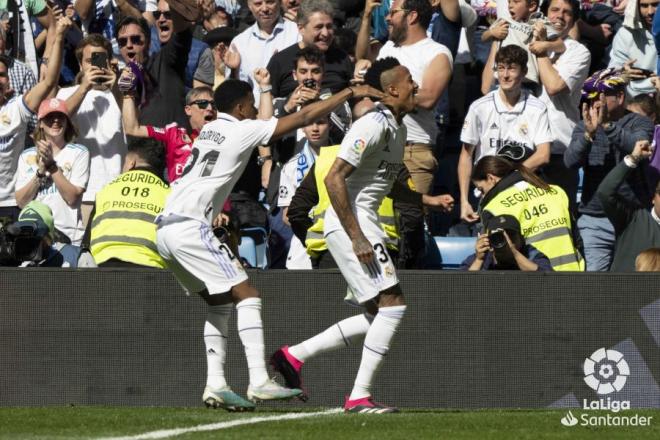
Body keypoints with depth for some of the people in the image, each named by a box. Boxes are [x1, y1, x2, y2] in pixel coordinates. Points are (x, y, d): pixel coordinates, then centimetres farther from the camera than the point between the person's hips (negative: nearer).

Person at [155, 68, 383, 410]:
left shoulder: (211, 129, 20)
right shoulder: (241, 131, -3)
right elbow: (303, 118, -2)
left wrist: (265, 88, 47)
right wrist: (350, 93, 4)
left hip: (165, 226, 9)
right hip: (189, 226, -9)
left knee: (219, 302, 16)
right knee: (247, 295, -9)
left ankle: (215, 384, 6)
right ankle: (259, 381, -20)